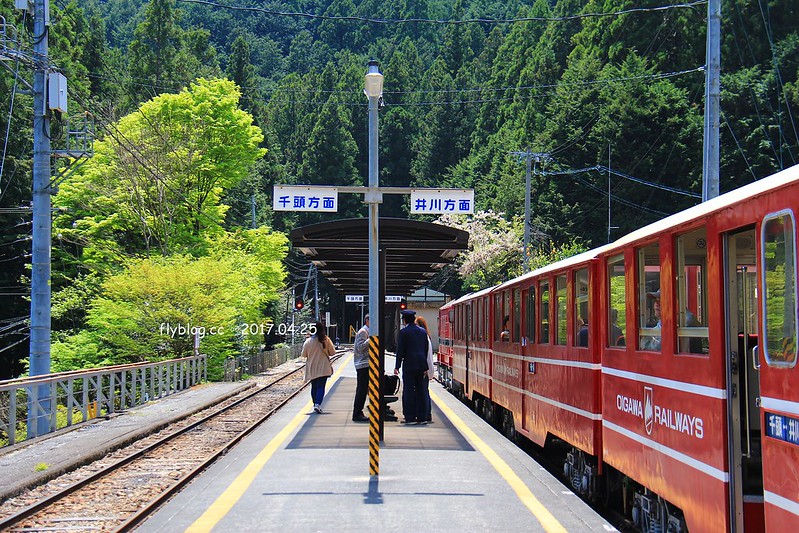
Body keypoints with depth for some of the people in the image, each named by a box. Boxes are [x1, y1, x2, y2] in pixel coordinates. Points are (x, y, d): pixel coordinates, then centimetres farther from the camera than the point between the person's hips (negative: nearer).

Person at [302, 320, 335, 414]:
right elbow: (332, 352, -3)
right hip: (323, 367, -2)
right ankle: (318, 404, -20)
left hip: (312, 368, 2)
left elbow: (304, 354, 0)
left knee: (314, 387, 16)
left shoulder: (308, 341, -8)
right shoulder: (326, 340, -9)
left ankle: (315, 405, 19)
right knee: (321, 386, -2)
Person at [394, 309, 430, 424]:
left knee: (409, 391, -2)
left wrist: (397, 367, -4)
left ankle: (410, 417, -5)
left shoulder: (403, 332, -7)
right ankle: (421, 417, 10)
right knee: (420, 391, 9)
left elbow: (400, 350, -8)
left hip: (409, 366, -6)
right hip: (421, 365, 6)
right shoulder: (423, 332, 11)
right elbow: (426, 349, 14)